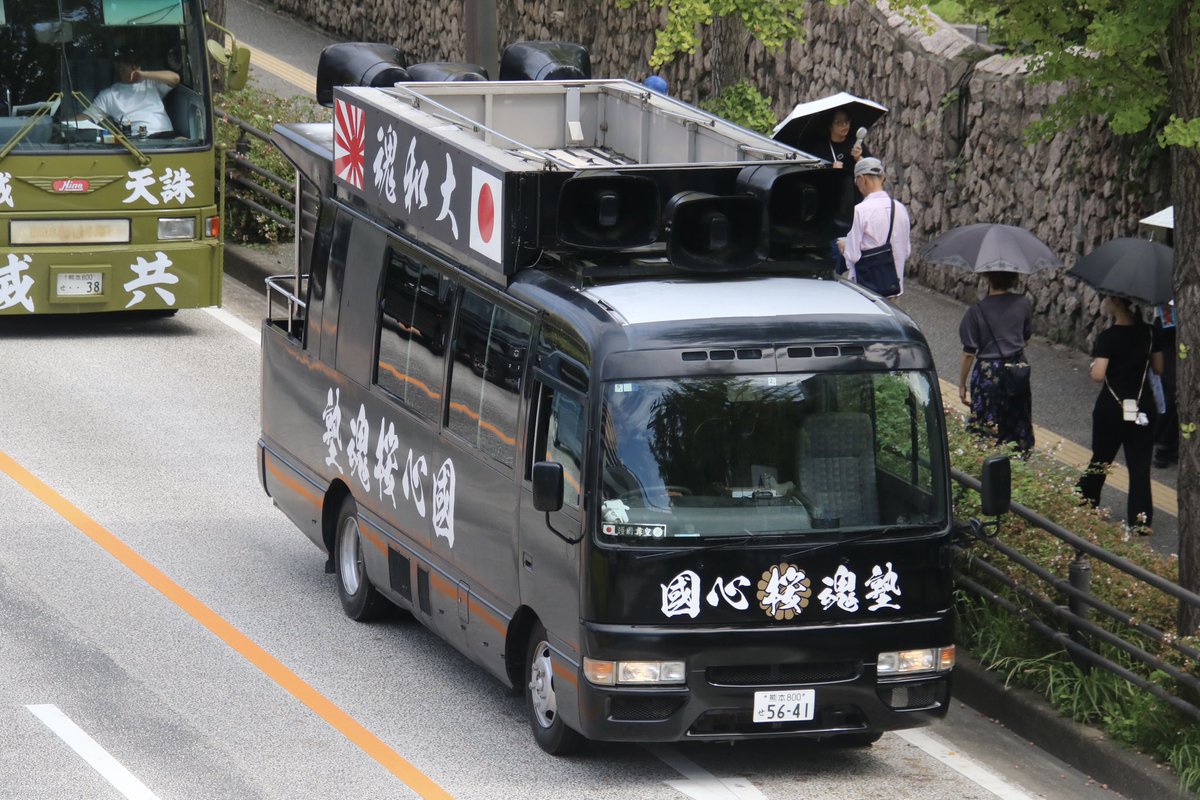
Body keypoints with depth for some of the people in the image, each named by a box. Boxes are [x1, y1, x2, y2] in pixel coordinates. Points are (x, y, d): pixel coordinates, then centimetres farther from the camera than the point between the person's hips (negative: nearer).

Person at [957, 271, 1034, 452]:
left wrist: (962, 385, -2)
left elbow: (968, 354, -11)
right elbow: (1026, 340, 8)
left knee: (987, 430, 6)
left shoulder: (976, 312, -15)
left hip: (988, 375, -4)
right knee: (1018, 425, 18)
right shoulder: (1023, 304, -6)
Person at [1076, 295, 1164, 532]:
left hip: (1112, 407, -2)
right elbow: (1159, 369, 5)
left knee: (1101, 459, 16)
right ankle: (1141, 518, -2)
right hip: (1143, 408, 2)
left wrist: (1094, 365, -1)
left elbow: (1098, 375, -22)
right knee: (1140, 465, 4)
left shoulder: (1108, 337, -15)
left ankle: (1085, 503, 31)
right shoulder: (1149, 333, -2)